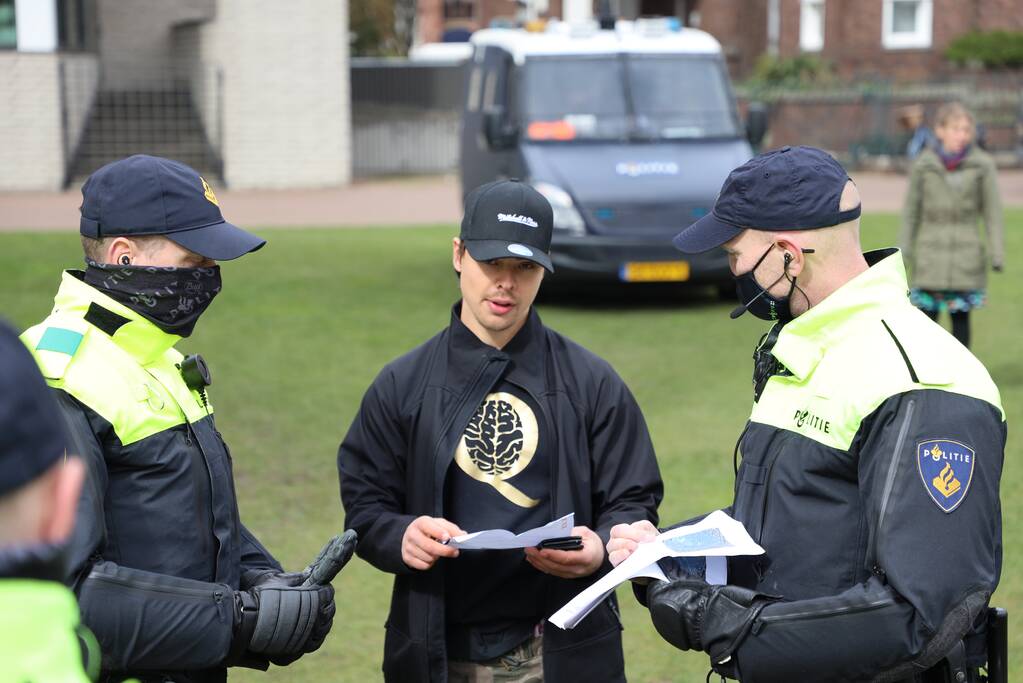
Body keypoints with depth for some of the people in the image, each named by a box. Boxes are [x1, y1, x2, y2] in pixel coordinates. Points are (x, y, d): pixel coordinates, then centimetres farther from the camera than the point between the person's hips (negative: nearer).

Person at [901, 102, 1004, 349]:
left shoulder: (983, 165, -1)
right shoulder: (924, 164, 0)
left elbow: (992, 211, 3)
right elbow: (911, 210, 7)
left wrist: (997, 252, -1)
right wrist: (904, 250, 6)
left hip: (967, 254, 0)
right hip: (931, 253, 0)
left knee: (961, 317, 5)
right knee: (927, 315, 0)